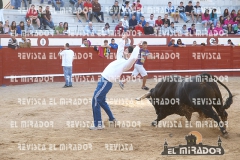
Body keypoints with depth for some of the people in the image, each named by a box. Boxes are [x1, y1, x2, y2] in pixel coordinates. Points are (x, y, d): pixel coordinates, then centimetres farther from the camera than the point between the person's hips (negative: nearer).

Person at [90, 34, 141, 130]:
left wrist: (137, 47, -17)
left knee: (95, 100, -11)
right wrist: (123, 40, 34)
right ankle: (112, 119, 36)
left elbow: (134, 57, -29)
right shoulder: (121, 59, 16)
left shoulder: (127, 63, -9)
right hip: (104, 80, 9)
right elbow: (119, 50, 34)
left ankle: (98, 124, -10)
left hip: (106, 82, -9)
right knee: (101, 101, 22)